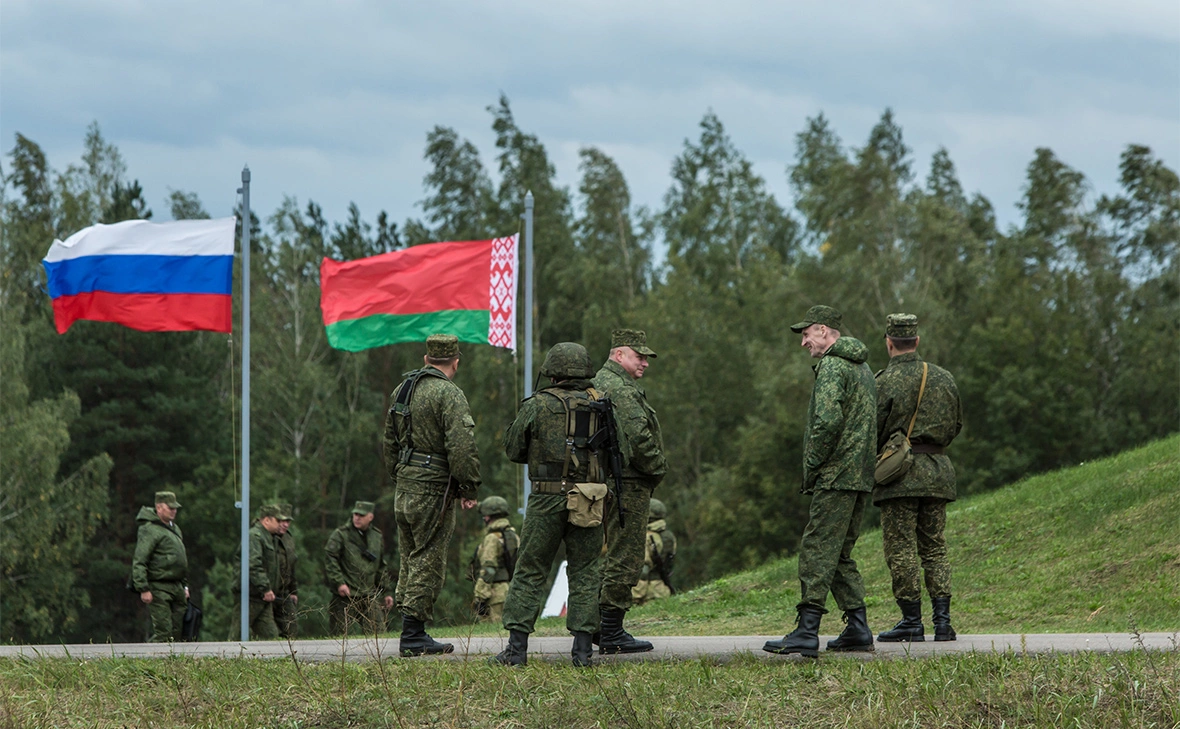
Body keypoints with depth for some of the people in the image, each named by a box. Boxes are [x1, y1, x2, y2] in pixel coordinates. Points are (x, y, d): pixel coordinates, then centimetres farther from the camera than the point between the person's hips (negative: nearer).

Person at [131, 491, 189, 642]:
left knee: (176, 632, 5)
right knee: (163, 632, -14)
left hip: (176, 588, 8)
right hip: (159, 588, -8)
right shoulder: (149, 530, -10)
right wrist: (143, 589, -20)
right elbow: (139, 562, -15)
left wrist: (185, 586, 25)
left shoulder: (175, 529, 19)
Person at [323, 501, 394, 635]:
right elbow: (329, 559, -8)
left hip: (370, 595, 4)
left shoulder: (378, 536, 14)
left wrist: (385, 593, 20)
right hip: (346, 594, -4)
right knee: (340, 634, -4)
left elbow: (381, 568, 22)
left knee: (378, 632, -3)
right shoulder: (341, 534, -2)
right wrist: (339, 583, -18)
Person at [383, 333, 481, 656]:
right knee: (428, 562, -4)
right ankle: (413, 636, -5)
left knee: (411, 560, 15)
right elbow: (461, 446, -21)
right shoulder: (448, 394, -13)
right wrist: (469, 487, -12)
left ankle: (410, 630, 18)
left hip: (404, 490, 8)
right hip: (433, 491, -8)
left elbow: (390, 442, 22)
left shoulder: (401, 390, 13)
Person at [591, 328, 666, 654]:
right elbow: (637, 438, -22)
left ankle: (606, 628, 19)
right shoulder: (619, 389, -15)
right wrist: (658, 468, -7)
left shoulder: (600, 384, 20)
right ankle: (611, 633, -7)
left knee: (618, 556, 16)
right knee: (625, 558, -8)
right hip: (628, 485, -11)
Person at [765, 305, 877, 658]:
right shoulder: (862, 367, 21)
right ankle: (857, 629, 11)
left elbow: (827, 421, -23)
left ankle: (807, 633, -16)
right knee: (839, 554, 14)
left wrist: (811, 466, -12)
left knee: (818, 550, -11)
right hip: (861, 478, 10)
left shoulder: (832, 366, -10)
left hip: (836, 477, -10)